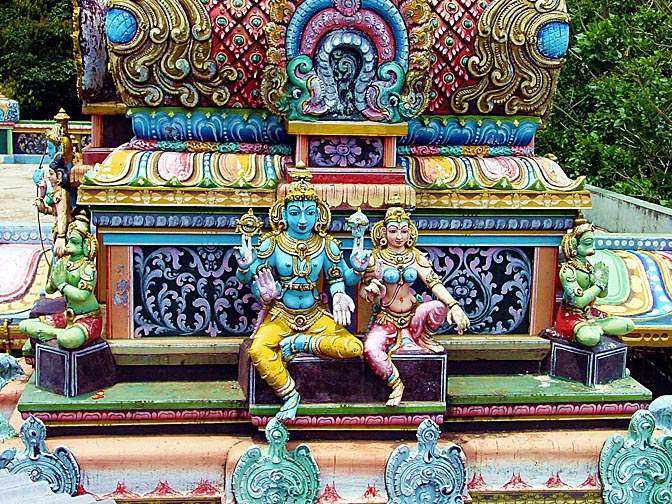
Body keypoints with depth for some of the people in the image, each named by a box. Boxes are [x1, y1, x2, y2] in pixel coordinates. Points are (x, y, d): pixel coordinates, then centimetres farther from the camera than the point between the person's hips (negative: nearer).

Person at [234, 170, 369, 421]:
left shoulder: (327, 246, -1)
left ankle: (297, 344, -8)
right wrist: (245, 266, -23)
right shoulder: (272, 244, -5)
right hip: (280, 317, -2)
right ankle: (290, 396, -13)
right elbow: (246, 279, -1)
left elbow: (343, 280, 5)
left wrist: (357, 269, -15)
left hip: (316, 316, 2)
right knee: (258, 351, -32)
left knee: (353, 348, -22)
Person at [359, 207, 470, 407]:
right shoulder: (376, 258, -3)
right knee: (370, 349, -33)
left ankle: (423, 338, 2)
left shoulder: (415, 256, 3)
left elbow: (434, 283, -10)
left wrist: (454, 305, -27)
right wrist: (372, 291, -27)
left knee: (440, 306, -28)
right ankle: (395, 383, -10)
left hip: (412, 314, 2)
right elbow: (363, 291, -1)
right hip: (386, 318, -2)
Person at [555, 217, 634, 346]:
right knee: (590, 338, -40)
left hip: (589, 315, 8)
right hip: (571, 317, -8)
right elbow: (579, 301, -27)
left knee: (628, 325, -1)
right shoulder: (567, 270, -17)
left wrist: (603, 279, -8)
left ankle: (594, 329, -1)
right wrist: (599, 283, -16)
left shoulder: (588, 266, 7)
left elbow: (602, 294, 13)